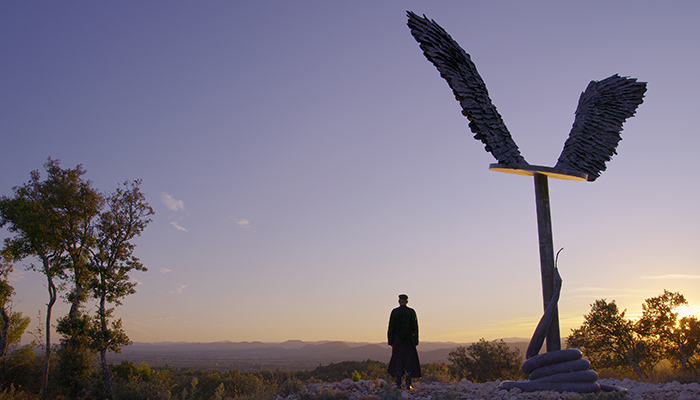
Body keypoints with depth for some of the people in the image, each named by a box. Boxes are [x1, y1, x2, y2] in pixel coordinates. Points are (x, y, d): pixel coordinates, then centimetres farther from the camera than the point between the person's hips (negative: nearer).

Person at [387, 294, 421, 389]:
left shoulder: (394, 312, -3)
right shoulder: (412, 312, 0)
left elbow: (391, 327, -3)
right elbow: (415, 327, 1)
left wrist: (390, 341, 3)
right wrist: (415, 341, 7)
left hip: (397, 340, 0)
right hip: (409, 340, 1)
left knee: (397, 361, 6)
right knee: (410, 361, 6)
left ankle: (398, 384, 4)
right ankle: (408, 384, 1)